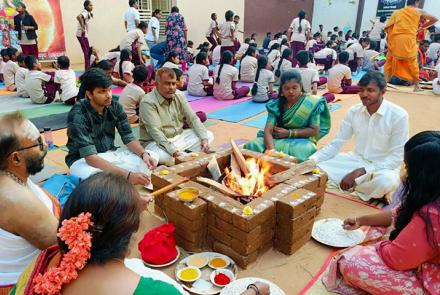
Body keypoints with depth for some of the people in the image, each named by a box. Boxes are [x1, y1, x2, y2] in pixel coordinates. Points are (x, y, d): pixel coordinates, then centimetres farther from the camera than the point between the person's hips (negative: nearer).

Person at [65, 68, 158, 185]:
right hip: (83, 159, -5)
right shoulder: (78, 115, -25)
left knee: (152, 157, -13)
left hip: (110, 154, 6)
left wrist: (144, 153, -28)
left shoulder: (115, 107, -9)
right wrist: (127, 174, -42)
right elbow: (91, 157, -32)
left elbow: (128, 138, -5)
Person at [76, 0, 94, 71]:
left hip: (84, 34, 9)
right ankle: (87, 69, -3)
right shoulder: (85, 12, -15)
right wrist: (82, 27, -29)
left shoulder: (87, 13, 14)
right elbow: (78, 17, -34)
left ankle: (88, 68, 19)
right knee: (87, 51, -6)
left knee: (87, 51, 12)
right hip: (82, 34, -9)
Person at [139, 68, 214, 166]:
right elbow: (155, 131, -28)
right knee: (162, 157, -39)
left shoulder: (179, 95, 1)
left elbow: (193, 118, 0)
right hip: (156, 142, -6)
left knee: (209, 135, 0)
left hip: (179, 137, 7)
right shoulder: (147, 102, -19)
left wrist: (204, 138, -16)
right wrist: (173, 151, -39)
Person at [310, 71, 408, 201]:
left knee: (386, 181, -40)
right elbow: (336, 144, -2)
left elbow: (396, 157, -17)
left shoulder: (398, 115, -16)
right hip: (357, 160, 4)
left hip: (383, 167, -3)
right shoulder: (353, 111, -4)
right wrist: (311, 160, -19)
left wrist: (361, 171, -28)